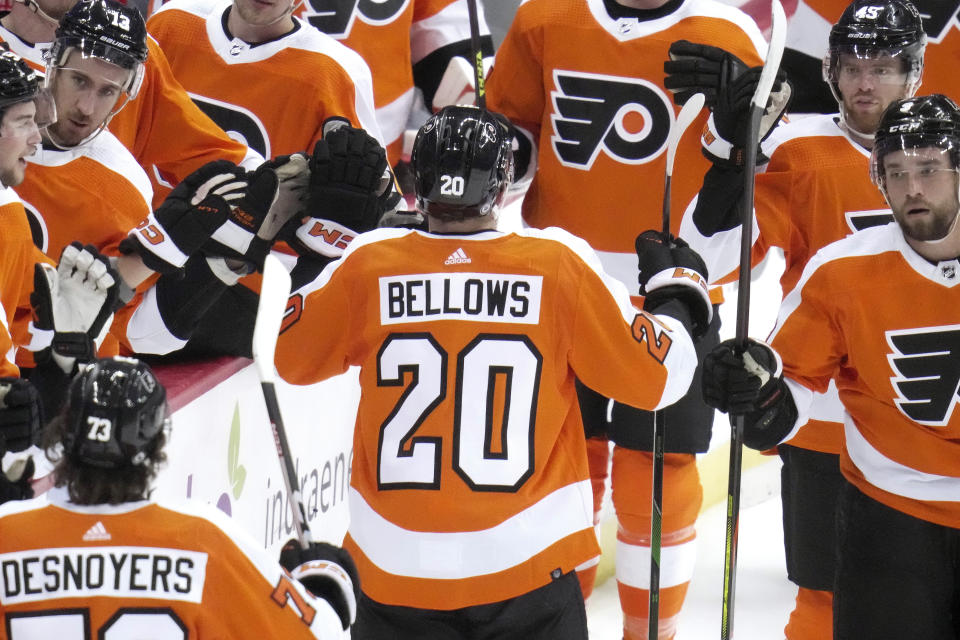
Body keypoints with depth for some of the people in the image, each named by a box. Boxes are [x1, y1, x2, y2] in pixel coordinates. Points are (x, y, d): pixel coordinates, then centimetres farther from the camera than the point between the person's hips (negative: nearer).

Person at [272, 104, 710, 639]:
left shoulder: (368, 265, -5)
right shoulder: (558, 263, -8)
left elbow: (292, 359, 12)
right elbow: (656, 375, -1)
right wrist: (680, 290, 18)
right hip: (527, 566, -1)